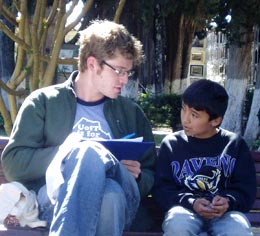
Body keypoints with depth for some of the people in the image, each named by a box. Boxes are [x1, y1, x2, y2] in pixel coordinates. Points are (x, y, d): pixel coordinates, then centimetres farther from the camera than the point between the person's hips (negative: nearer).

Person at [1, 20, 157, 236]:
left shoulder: (131, 113, 24)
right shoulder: (43, 102, 15)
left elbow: (149, 178, 26)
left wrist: (136, 177, 2)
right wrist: (66, 154, -7)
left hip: (118, 202, 2)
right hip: (55, 200, -2)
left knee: (111, 194, -38)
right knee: (89, 150, -36)